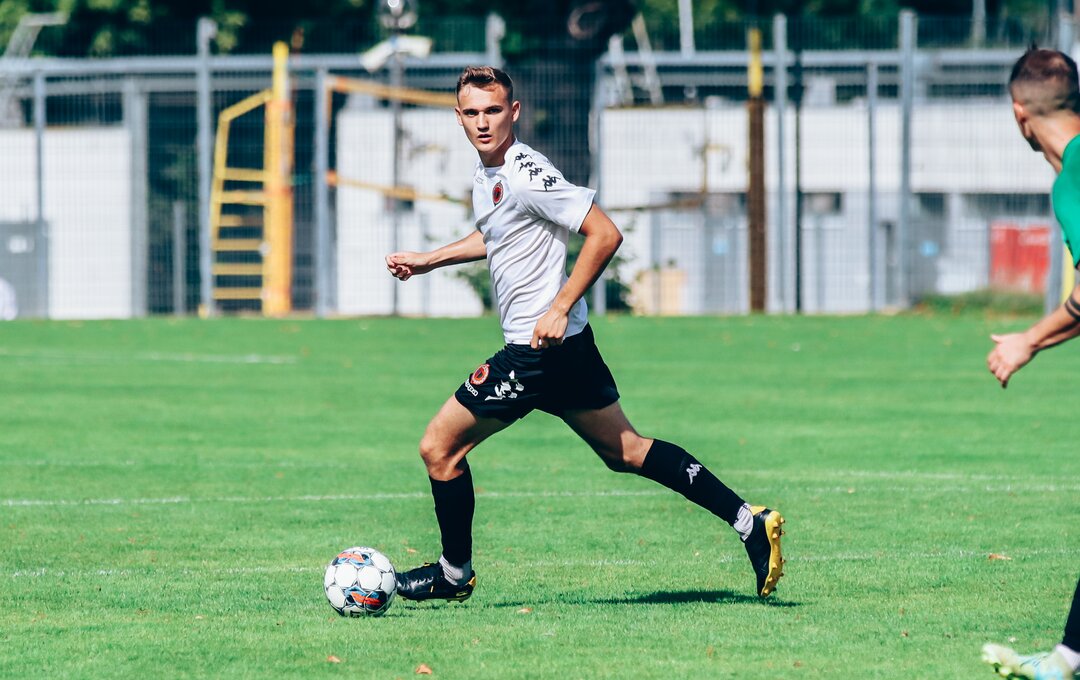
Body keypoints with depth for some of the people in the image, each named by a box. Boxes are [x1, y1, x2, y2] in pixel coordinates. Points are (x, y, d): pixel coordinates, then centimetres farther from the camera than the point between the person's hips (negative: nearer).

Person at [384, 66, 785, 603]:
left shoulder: (525, 174, -19)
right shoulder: (486, 172, 10)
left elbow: (604, 235, -21)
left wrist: (559, 309, -23)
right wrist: (427, 261, 28)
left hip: (541, 346, -10)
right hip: (566, 348, 10)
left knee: (439, 447, 0)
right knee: (626, 452, 14)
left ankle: (454, 574, 15)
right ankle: (749, 521, 10)